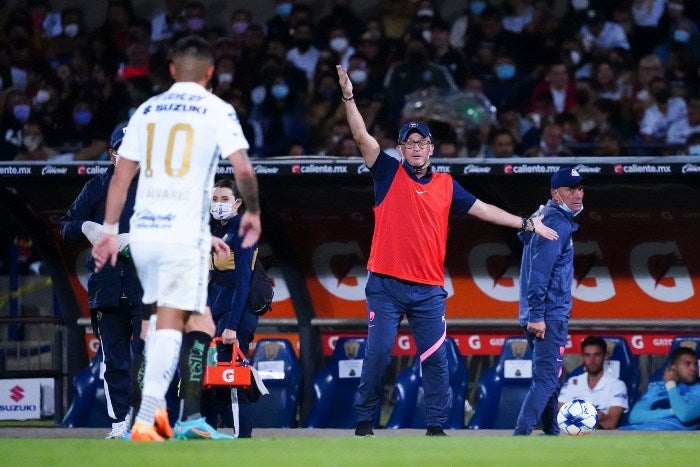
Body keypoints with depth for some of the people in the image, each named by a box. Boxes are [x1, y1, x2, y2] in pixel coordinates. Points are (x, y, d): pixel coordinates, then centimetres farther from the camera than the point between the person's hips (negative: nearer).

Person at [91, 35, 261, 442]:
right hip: (185, 232, -5)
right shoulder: (216, 110, 1)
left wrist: (109, 231, 14)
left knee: (164, 315, 22)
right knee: (171, 323, -6)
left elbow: (121, 176, 11)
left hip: (143, 230, 5)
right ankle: (145, 421, -17)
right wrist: (253, 212, 8)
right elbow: (243, 169, -8)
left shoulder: (147, 110, 13)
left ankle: (156, 409, 19)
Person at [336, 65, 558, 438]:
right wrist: (349, 98, -17)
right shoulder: (389, 173, 4)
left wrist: (527, 224, 17)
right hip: (386, 285, -3)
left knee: (436, 357, 0)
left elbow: (482, 209, 18)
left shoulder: (446, 186, 12)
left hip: (428, 290, 3)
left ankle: (436, 426, 7)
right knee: (377, 352, -6)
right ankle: (363, 421, 3)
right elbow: (363, 137, -5)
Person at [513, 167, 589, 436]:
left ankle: (550, 432, 26)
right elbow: (540, 270, -21)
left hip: (538, 315, 10)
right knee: (546, 378, -14)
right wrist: (536, 315, -25)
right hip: (551, 316, -10)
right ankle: (521, 434, -23)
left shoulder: (546, 218, 19)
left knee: (547, 378, 18)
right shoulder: (557, 222, -12)